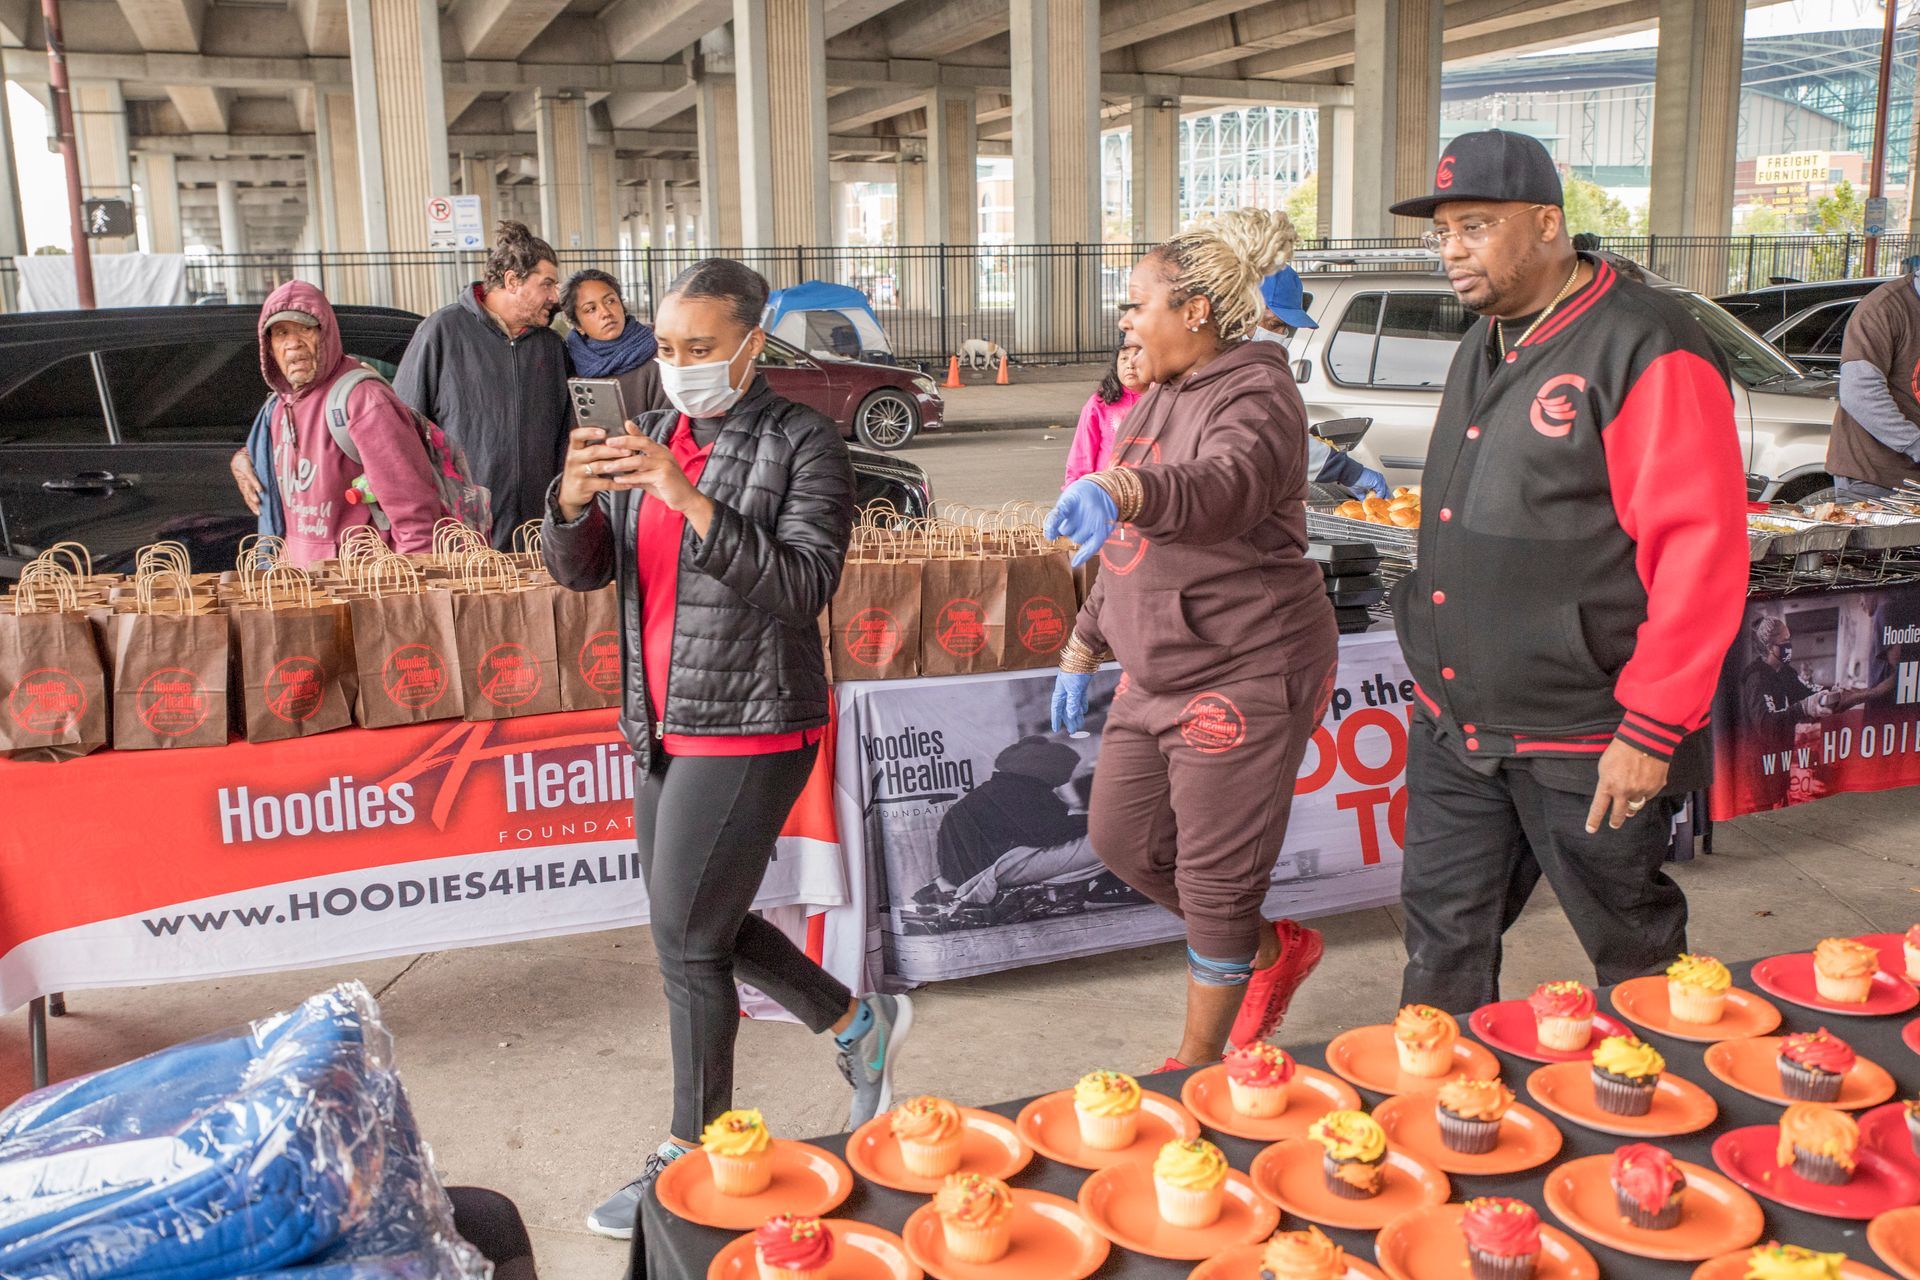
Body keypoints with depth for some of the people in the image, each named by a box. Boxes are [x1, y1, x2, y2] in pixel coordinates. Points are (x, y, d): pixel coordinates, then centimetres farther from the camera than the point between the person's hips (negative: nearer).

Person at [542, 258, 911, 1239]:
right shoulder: (651, 440, 10)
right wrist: (574, 500, -18)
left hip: (750, 728, -8)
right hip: (664, 727, 8)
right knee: (704, 928, 17)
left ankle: (691, 1156, 17)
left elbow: (803, 587, -21)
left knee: (688, 940, -3)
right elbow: (579, 571, 4)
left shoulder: (803, 443, -10)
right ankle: (861, 1025, 38)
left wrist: (693, 503, -30)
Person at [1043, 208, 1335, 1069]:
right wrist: (1083, 650, 21)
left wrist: (1118, 492, -58)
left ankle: (1199, 1065, 21)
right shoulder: (1159, 399, 13)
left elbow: (1224, 488, -40)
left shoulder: (1254, 396, -16)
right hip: (1159, 673, 10)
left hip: (1245, 675, -9)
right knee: (1123, 840, 15)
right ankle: (1275, 951, 35)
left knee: (1216, 882, 1)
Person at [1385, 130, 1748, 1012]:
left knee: (1634, 954, 14)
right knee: (1444, 947, 13)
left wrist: (1651, 732, -19)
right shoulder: (1483, 349, 12)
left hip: (1583, 741, -7)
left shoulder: (1646, 353, -15)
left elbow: (1701, 551, -19)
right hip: (1455, 728, 7)